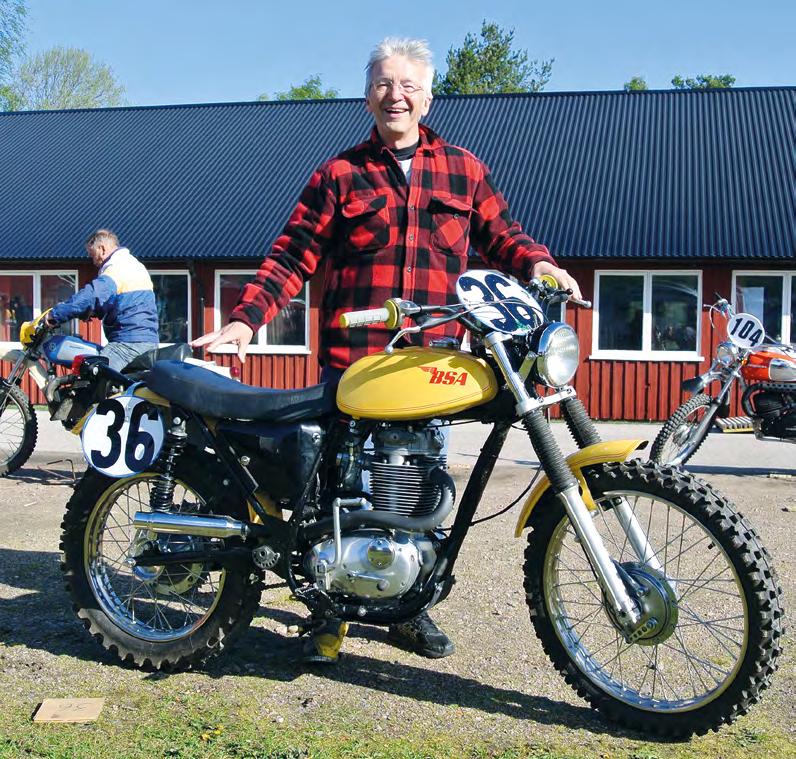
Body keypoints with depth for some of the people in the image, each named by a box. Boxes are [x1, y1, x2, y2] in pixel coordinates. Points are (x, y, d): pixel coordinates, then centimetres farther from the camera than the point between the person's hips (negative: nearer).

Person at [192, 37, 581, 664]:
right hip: (351, 363, -2)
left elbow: (498, 233, 21)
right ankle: (333, 610, 16)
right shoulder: (339, 175, 8)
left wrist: (535, 262, -1)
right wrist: (247, 319, -8)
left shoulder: (464, 170, 15)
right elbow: (294, 255, 4)